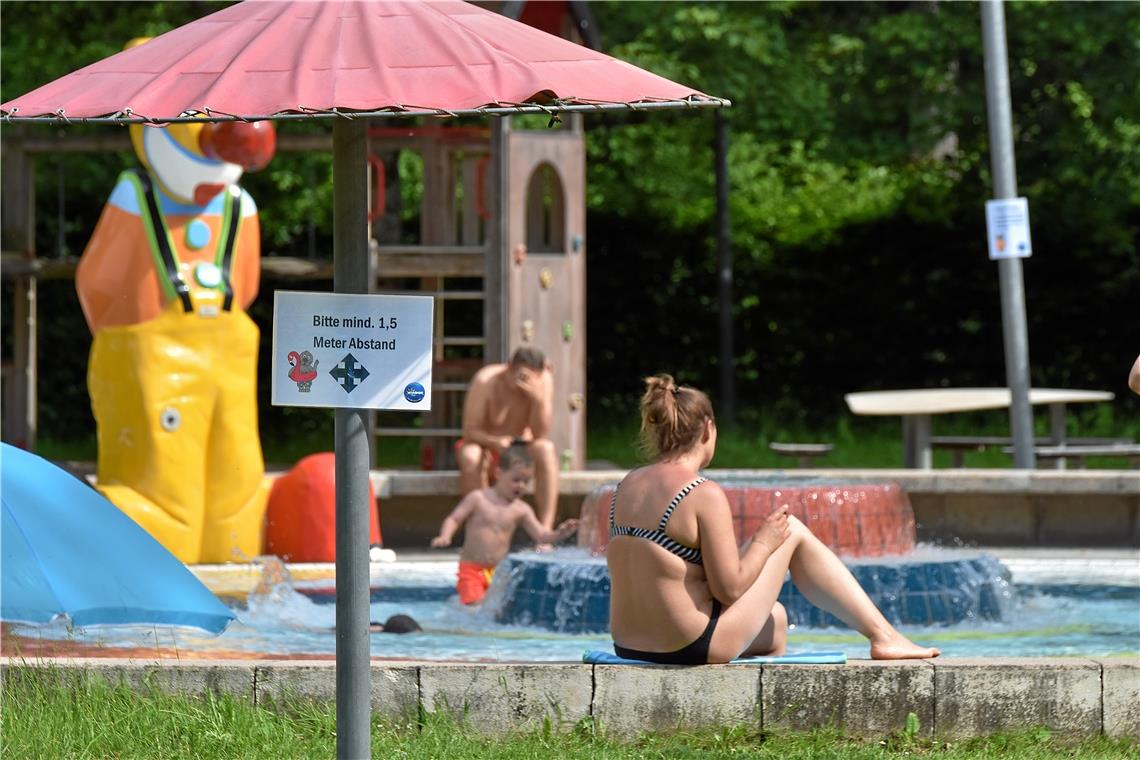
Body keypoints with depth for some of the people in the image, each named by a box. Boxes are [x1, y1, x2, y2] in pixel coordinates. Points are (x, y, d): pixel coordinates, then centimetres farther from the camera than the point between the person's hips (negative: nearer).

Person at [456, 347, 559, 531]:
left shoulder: (543, 380, -17)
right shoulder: (486, 381, -23)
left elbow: (541, 435, -21)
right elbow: (470, 431, -20)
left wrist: (538, 398, -37)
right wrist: (496, 442, -41)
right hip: (486, 445, -2)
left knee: (546, 450, -32)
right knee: (469, 456, -36)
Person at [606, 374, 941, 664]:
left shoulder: (627, 487, 6)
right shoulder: (705, 495, -17)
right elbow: (730, 589, -17)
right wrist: (763, 543, 0)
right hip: (696, 647, -8)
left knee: (775, 620, 34)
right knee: (793, 533, 9)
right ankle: (882, 636, 15)